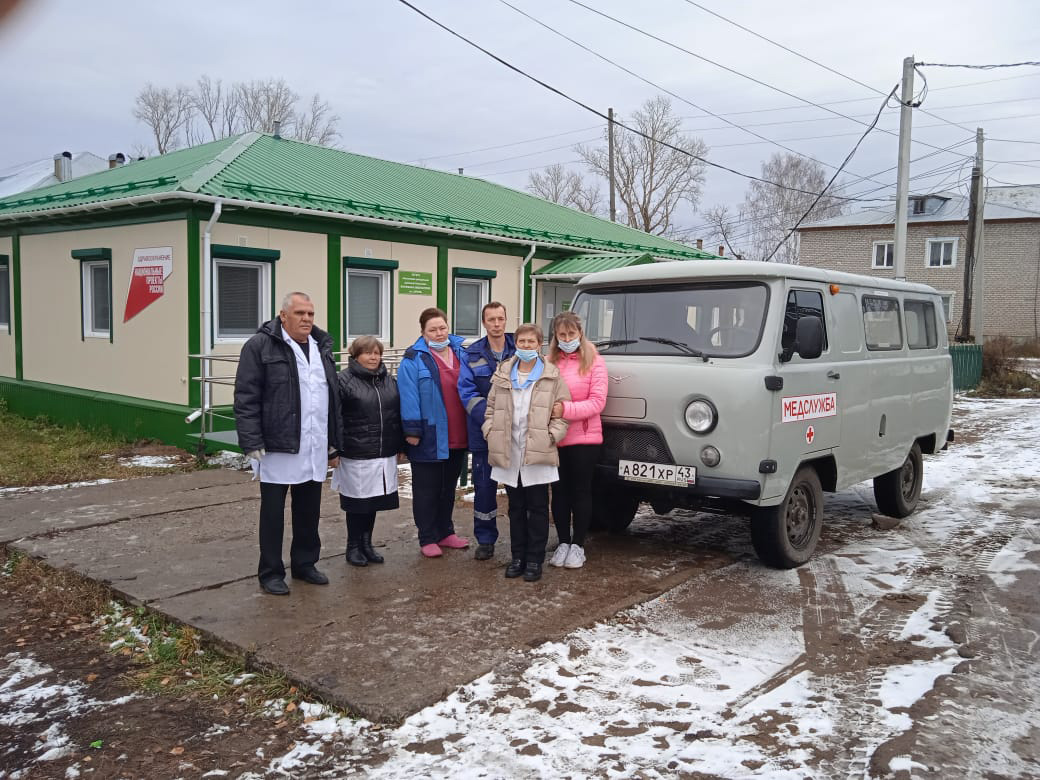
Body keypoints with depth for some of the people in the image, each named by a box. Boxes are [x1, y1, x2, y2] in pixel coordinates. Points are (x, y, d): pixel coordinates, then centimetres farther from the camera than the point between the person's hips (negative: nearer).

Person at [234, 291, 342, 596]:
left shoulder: (322, 347, 13)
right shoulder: (260, 346, -7)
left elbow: (332, 398, 18)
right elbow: (246, 399, -10)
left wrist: (333, 444, 16)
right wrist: (252, 444, -16)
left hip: (315, 449, 6)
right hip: (277, 447, -6)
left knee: (309, 511, 14)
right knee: (273, 512, 6)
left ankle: (305, 564, 29)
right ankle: (271, 572, 18)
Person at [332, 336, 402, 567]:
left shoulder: (388, 380, 13)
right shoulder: (344, 380, -7)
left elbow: (398, 414, 18)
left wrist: (400, 445, 16)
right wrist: (335, 450, -13)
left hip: (384, 455, 6)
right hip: (356, 456, -5)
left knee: (374, 502, 13)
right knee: (357, 503, 4)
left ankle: (366, 544, 27)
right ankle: (353, 547, 20)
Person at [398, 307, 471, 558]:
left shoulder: (461, 353, 10)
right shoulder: (414, 359, -8)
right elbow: (409, 396, -13)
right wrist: (412, 430, -18)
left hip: (457, 438, 6)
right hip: (429, 438, -6)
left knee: (448, 488, 17)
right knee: (427, 490, 4)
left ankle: (445, 532, 29)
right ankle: (428, 539, 14)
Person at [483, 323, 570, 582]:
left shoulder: (552, 376, -1)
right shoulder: (502, 374, 9)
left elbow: (562, 411, -1)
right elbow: (491, 407, 13)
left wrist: (551, 436, -10)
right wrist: (491, 433, 1)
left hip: (538, 454, -3)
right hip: (508, 454, 3)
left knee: (538, 508, 4)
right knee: (516, 508, 12)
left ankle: (535, 560, 12)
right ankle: (518, 556, 22)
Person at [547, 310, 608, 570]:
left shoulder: (594, 361, -4)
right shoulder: (549, 362, 5)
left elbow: (597, 402, -12)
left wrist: (566, 409, -23)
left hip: (584, 438, -3)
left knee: (581, 491, 7)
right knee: (560, 492, 11)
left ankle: (578, 546, 17)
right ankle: (563, 543, 24)